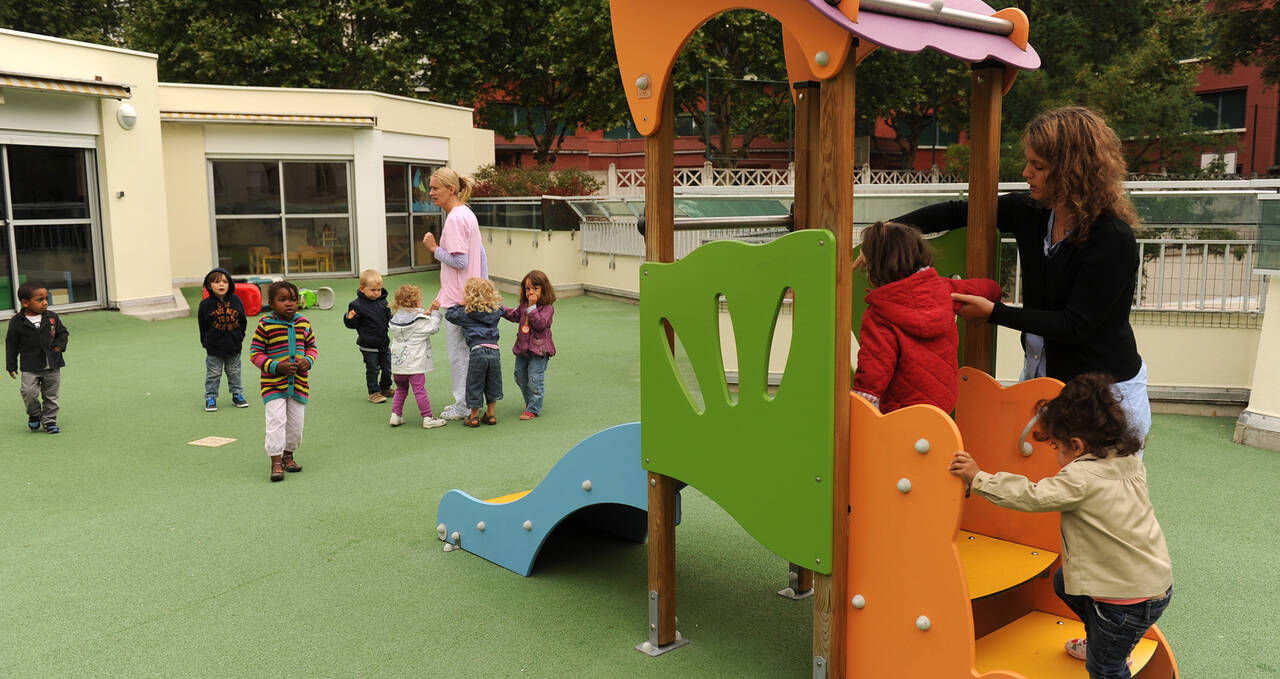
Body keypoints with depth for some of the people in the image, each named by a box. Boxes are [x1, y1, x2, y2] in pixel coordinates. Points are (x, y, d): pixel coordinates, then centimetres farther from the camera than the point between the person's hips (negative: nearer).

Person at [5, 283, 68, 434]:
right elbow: (11, 345, 2)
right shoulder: (16, 322, -6)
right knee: (28, 392, -15)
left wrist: (60, 345, -5)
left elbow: (63, 332, 14)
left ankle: (49, 421, 22)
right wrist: (11, 366, 3)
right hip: (30, 368, -2)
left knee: (51, 395, 8)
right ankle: (34, 415, 13)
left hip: (53, 366, 2)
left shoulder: (52, 317, 0)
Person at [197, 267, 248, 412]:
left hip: (234, 346, 2)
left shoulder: (236, 301, -4)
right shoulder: (205, 304, -9)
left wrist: (239, 337, 7)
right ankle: (211, 398, 17)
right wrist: (206, 342, 1)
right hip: (214, 348, -2)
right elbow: (202, 326, 0)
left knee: (234, 372, 14)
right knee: (213, 374, 6)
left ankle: (237, 395, 26)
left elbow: (243, 321, 7)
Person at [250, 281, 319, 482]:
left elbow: (311, 346, 14)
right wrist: (276, 366, -19)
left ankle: (288, 455, 30)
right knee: (276, 420, -11)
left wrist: (308, 360, -7)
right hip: (273, 384, -4)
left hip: (299, 382, 4)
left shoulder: (304, 324, 2)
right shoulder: (265, 325, -10)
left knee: (296, 422, 11)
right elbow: (255, 353, -7)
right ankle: (276, 461, -4)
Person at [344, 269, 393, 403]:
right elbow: (353, 324, -13)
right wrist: (349, 319, -33)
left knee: (387, 368, 14)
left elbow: (388, 318, 15)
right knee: (373, 370, 2)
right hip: (368, 345, -6)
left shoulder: (382, 301, 3)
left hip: (384, 343, 6)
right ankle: (374, 393, 16)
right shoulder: (357, 305, -14)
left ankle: (385, 388, 34)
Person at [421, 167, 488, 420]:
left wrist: (435, 248, -10)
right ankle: (466, 402, 24)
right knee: (466, 350, 16)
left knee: (458, 353, -1)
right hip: (470, 295, 10)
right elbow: (480, 255, 18)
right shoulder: (467, 214, 13)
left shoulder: (455, 218, -17)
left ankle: (463, 407, 8)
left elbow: (460, 261, -22)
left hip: (458, 298, -10)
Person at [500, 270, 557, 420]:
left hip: (538, 350, -8)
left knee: (535, 380, -3)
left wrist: (532, 307, -27)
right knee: (520, 377, 20)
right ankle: (530, 401, 39)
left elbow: (540, 324, -26)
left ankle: (533, 409, 8)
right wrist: (501, 310, 9)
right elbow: (515, 315, 21)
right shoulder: (524, 305, 7)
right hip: (522, 348, 8)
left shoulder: (547, 307, -14)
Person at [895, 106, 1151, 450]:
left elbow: (1076, 325, -21)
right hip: (1041, 373, 6)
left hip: (1104, 392, -6)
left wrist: (993, 312, -21)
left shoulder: (1112, 238, -21)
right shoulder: (1031, 212, -3)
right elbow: (958, 212, 6)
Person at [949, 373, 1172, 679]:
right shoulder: (1129, 460, 0)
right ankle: (1100, 644, 42)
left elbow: (1032, 497, -27)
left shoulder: (1081, 478, -25)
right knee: (1063, 582, 26)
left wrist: (978, 478, -21)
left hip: (1131, 598, -9)